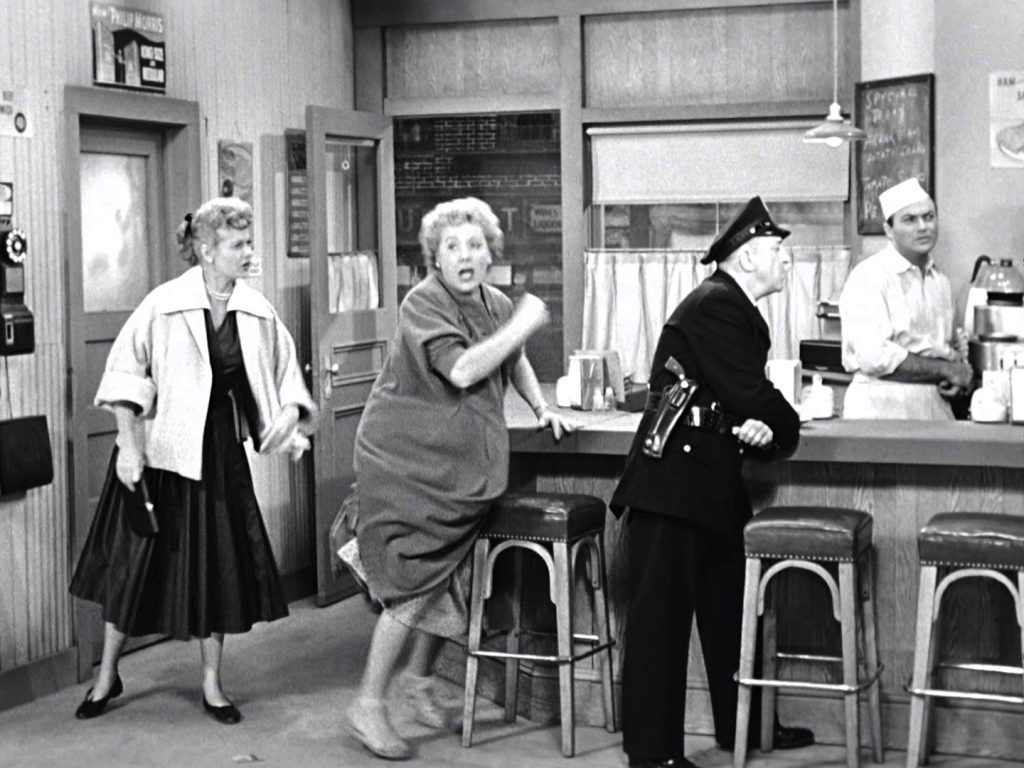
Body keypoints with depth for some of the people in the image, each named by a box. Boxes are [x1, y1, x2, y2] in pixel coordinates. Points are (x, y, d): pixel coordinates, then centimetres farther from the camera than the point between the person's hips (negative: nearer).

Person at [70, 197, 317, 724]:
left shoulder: (258, 314, -1)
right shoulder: (163, 305, -12)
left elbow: (286, 377, 8)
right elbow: (125, 375, -11)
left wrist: (289, 411, -11)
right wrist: (129, 444, -16)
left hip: (220, 451, 3)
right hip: (161, 451, -3)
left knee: (220, 565, 7)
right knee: (135, 561, 6)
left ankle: (212, 683, 21)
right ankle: (107, 676, 24)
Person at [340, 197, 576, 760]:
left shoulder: (496, 305, 7)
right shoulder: (423, 303, -17)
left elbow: (514, 360, 28)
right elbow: (462, 370, -31)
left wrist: (542, 408, 17)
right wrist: (523, 325, -23)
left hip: (463, 470, 7)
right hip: (407, 465, -7)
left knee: (451, 581, 11)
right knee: (414, 585, -8)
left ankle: (419, 679, 32)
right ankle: (368, 704, 3)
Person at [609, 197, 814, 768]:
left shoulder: (739, 312, 16)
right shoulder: (715, 304, -14)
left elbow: (745, 402, 12)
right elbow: (747, 394, -18)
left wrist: (763, 431, -11)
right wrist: (787, 430, 1)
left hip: (712, 486, 10)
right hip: (673, 483, -10)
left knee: (728, 609, 17)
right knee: (662, 615, -3)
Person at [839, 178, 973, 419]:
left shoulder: (941, 282, 14)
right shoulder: (868, 278, -8)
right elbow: (875, 358, -19)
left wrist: (957, 380, 0)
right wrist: (946, 370, -11)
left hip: (936, 408, 6)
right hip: (883, 411, -6)